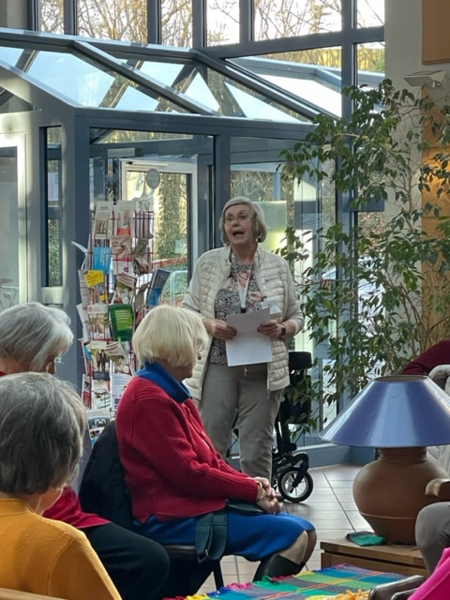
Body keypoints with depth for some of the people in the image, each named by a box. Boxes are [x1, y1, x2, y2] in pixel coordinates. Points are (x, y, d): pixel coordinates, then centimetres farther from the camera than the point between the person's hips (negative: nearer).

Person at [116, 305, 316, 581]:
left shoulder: (174, 394, 17)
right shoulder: (149, 398, -16)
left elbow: (210, 458, 16)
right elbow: (188, 473, -19)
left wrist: (252, 483, -2)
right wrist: (253, 490, -12)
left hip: (196, 502, 10)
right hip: (174, 518, -10)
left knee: (305, 532, 3)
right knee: (292, 536, -17)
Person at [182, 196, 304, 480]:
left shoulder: (278, 266, 7)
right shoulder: (208, 263, 6)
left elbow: (297, 317, 11)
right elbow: (188, 311, 7)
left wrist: (282, 329, -11)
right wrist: (211, 326, -13)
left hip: (262, 368, 1)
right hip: (218, 364, 0)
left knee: (257, 451, 4)